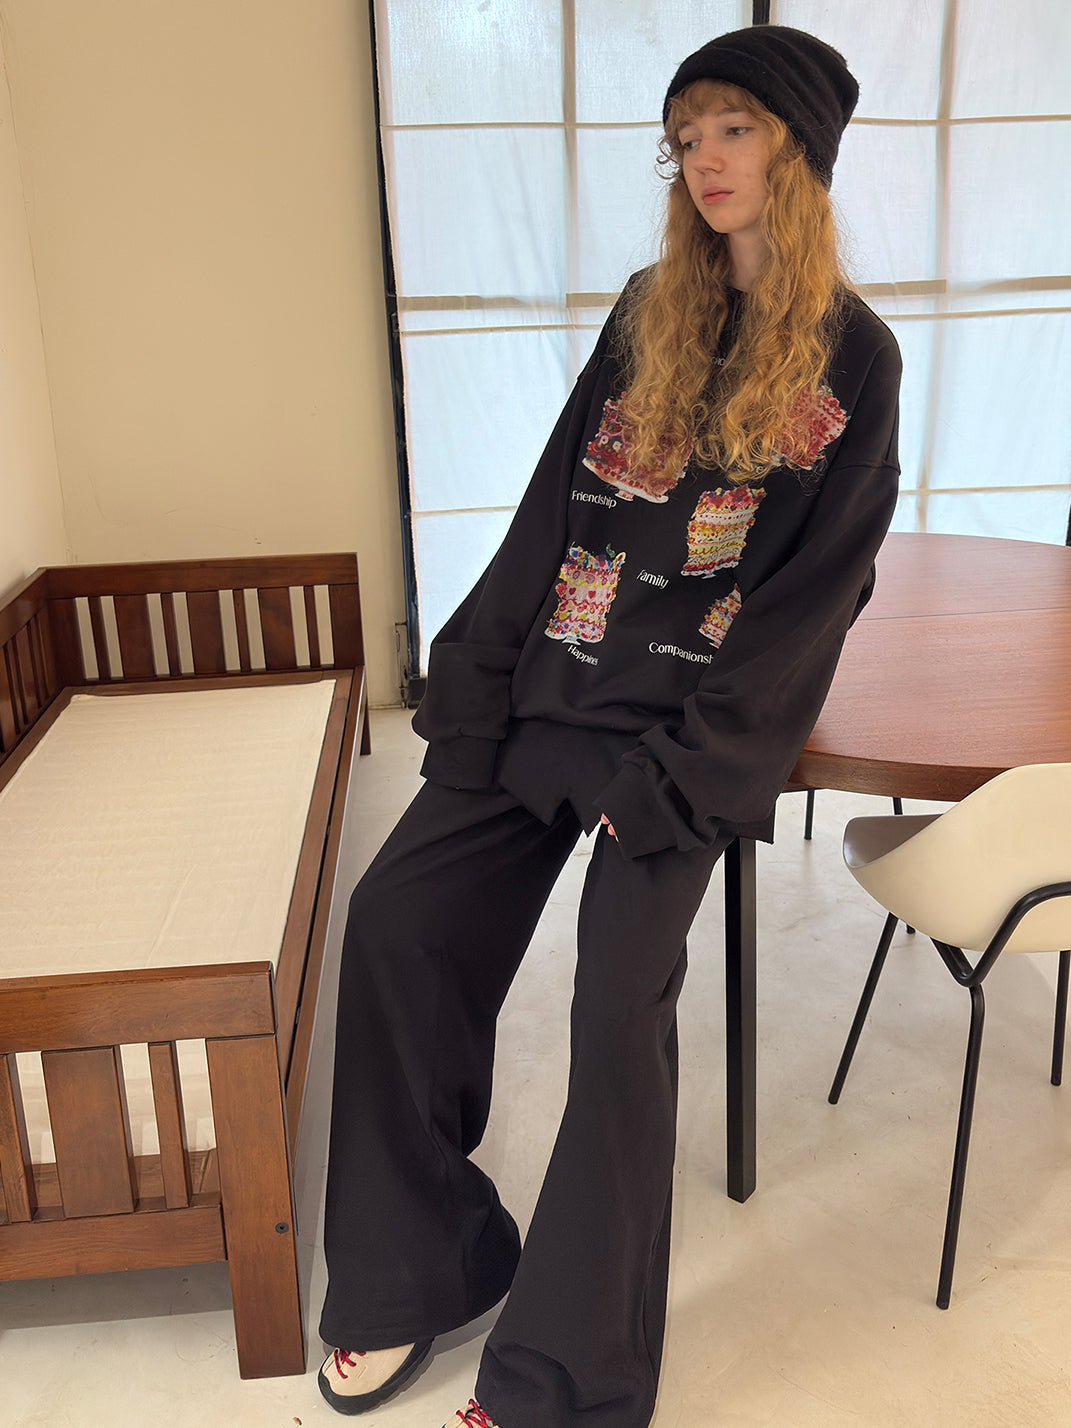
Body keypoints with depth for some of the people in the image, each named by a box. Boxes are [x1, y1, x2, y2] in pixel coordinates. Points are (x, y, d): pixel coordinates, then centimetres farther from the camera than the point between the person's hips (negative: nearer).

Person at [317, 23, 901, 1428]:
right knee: (395, 915, -7)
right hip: (552, 683, 5)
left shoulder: (852, 357, 1)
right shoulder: (648, 316, 13)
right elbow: (552, 509, 9)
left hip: (698, 716, -4)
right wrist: (474, 688, -2)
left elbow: (819, 587, -6)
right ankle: (418, 1270, 11)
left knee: (622, 989, -18)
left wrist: (680, 768, -14)